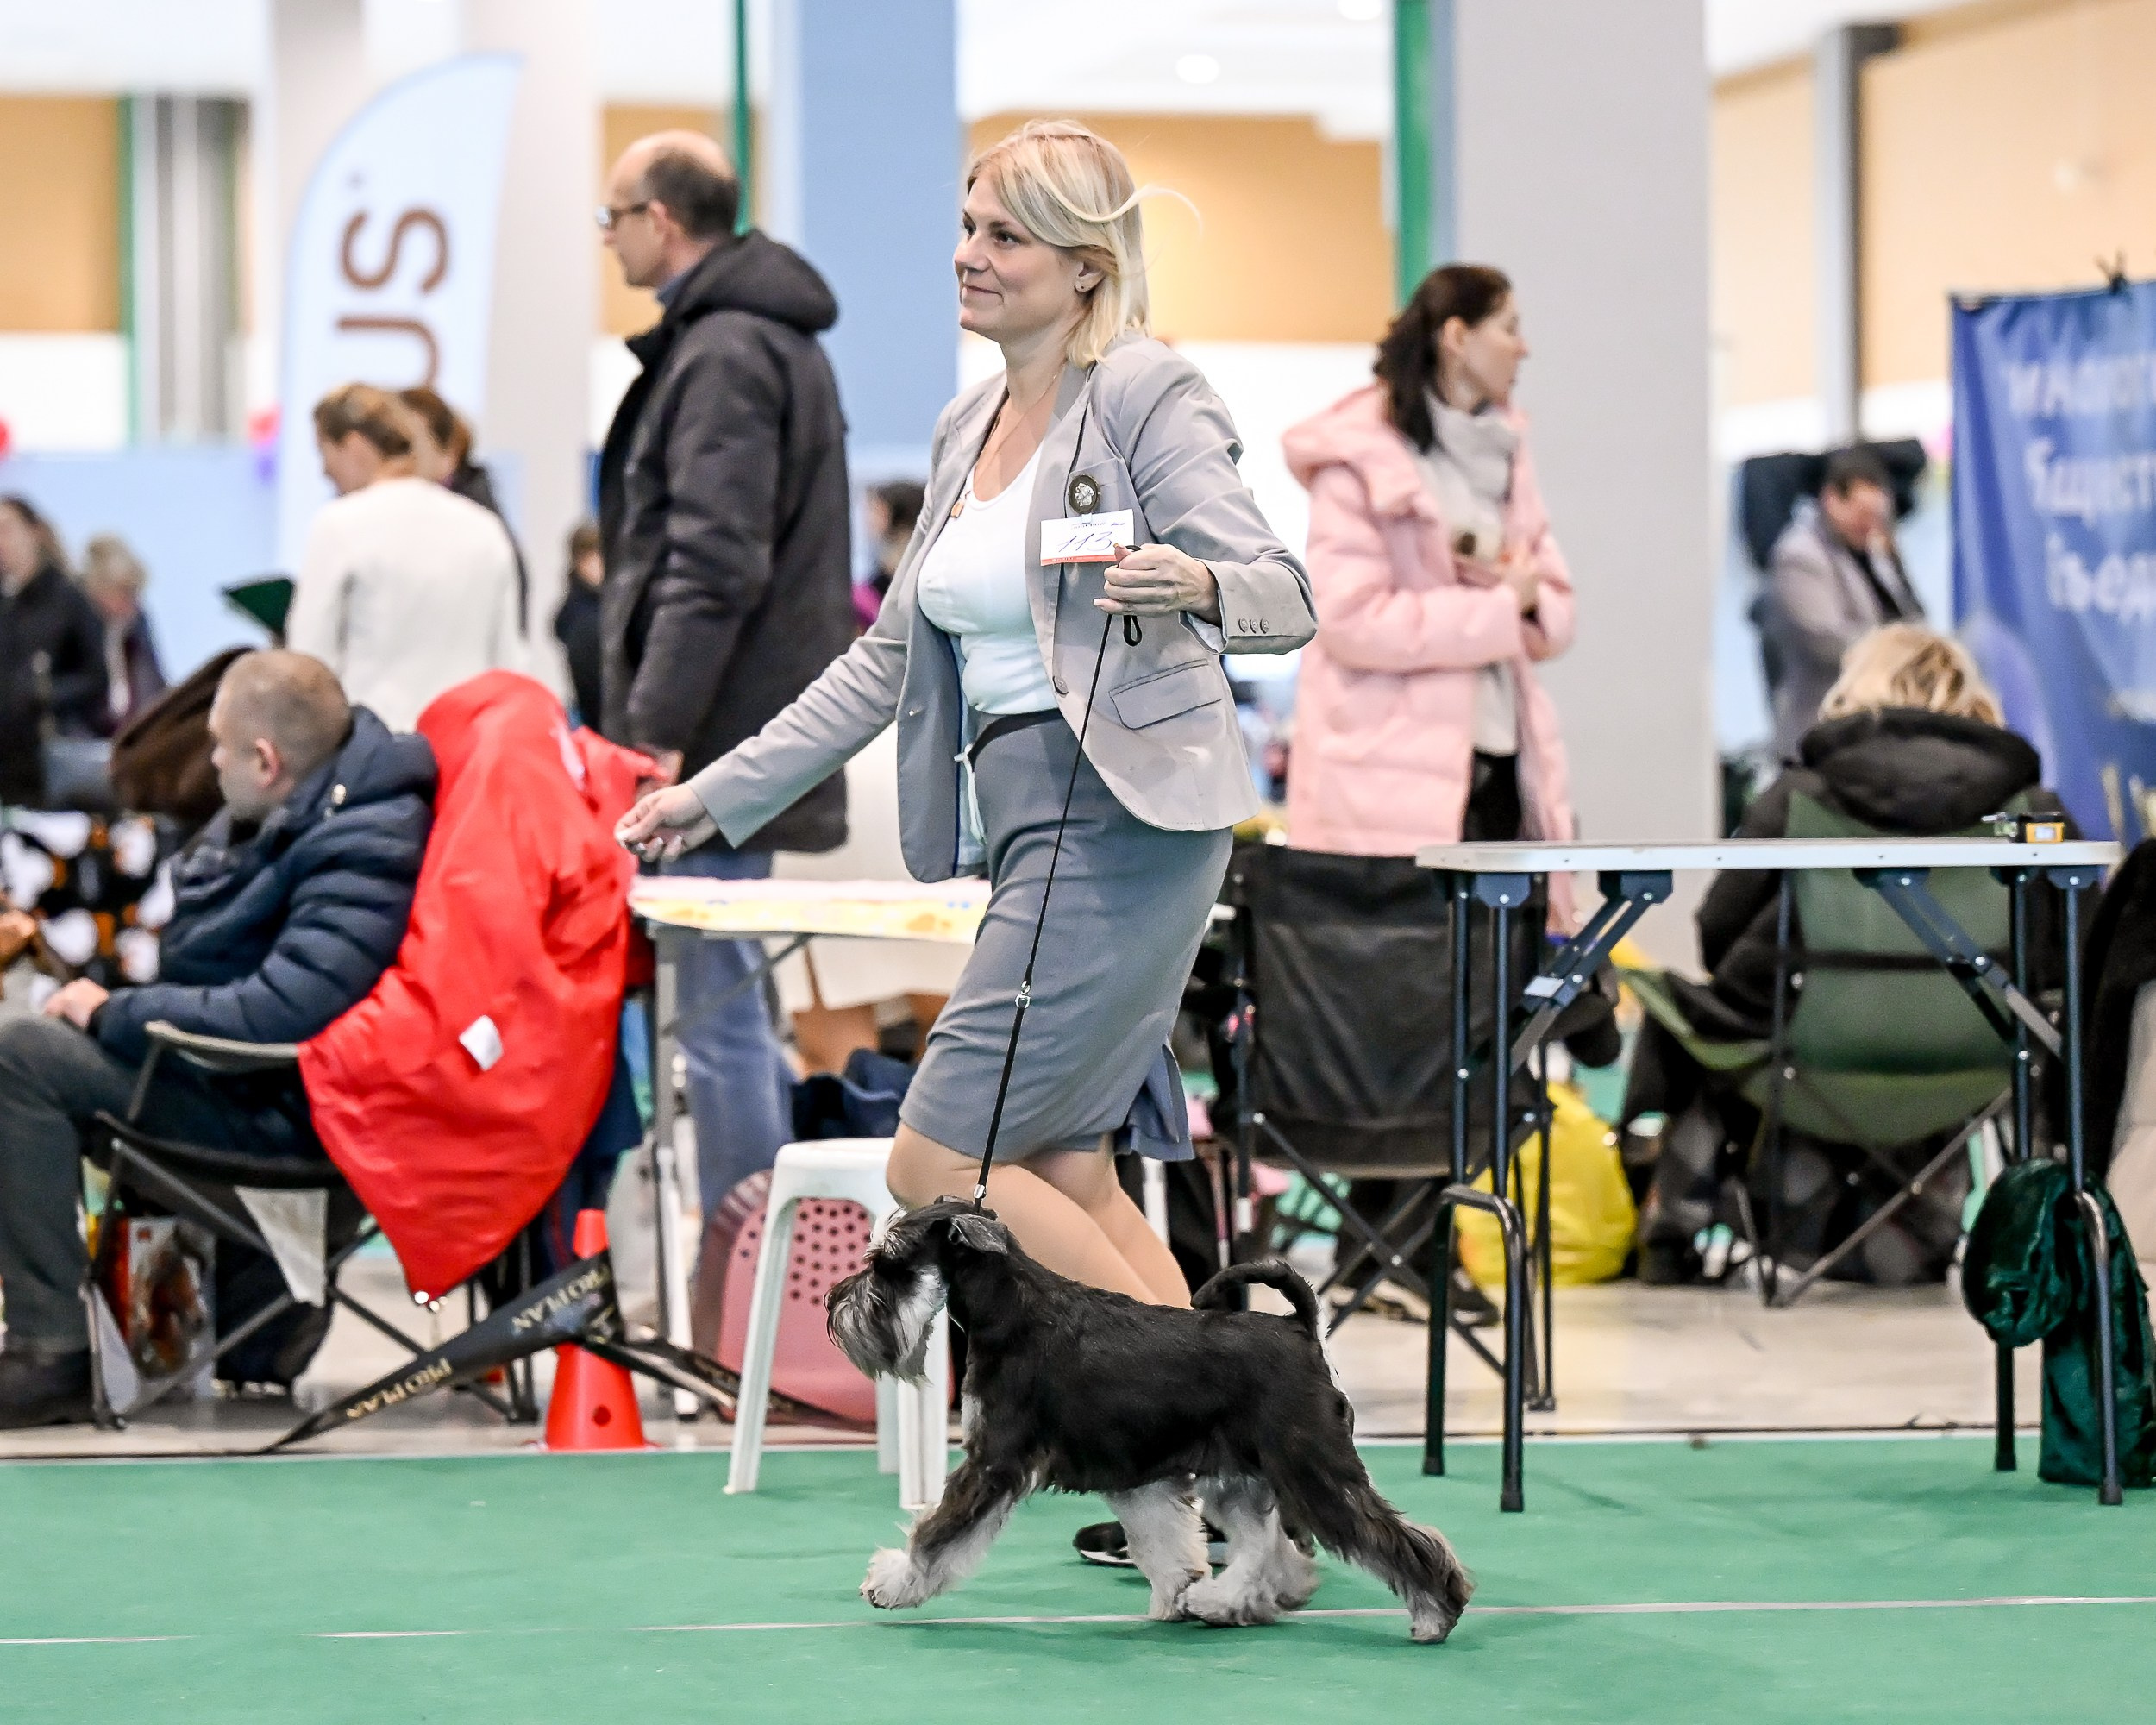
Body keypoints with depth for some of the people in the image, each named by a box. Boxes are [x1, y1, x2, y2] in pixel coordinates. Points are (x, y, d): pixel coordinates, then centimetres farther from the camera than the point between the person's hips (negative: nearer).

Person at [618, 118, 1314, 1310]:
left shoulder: (1146, 389, -5)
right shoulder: (967, 429, 19)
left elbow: (1284, 596, -11)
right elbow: (890, 659, 24)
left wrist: (1191, 584, -34)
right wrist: (718, 796, 23)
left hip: (1122, 817, -9)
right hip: (1024, 825, 9)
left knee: (938, 1165, -12)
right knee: (1067, 1181, 3)